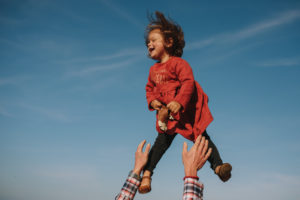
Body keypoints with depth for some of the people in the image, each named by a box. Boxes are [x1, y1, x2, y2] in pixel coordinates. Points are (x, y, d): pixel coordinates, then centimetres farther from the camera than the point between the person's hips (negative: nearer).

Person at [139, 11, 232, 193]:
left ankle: (218, 166, -6)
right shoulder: (154, 70, 15)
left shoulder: (178, 63, -9)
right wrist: (152, 101, 1)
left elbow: (188, 82, -19)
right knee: (162, 140, -3)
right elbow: (150, 88, 23)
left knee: (201, 137, -4)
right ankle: (147, 173, -4)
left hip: (186, 110, -5)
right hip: (166, 113, 5)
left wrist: (179, 102, -29)